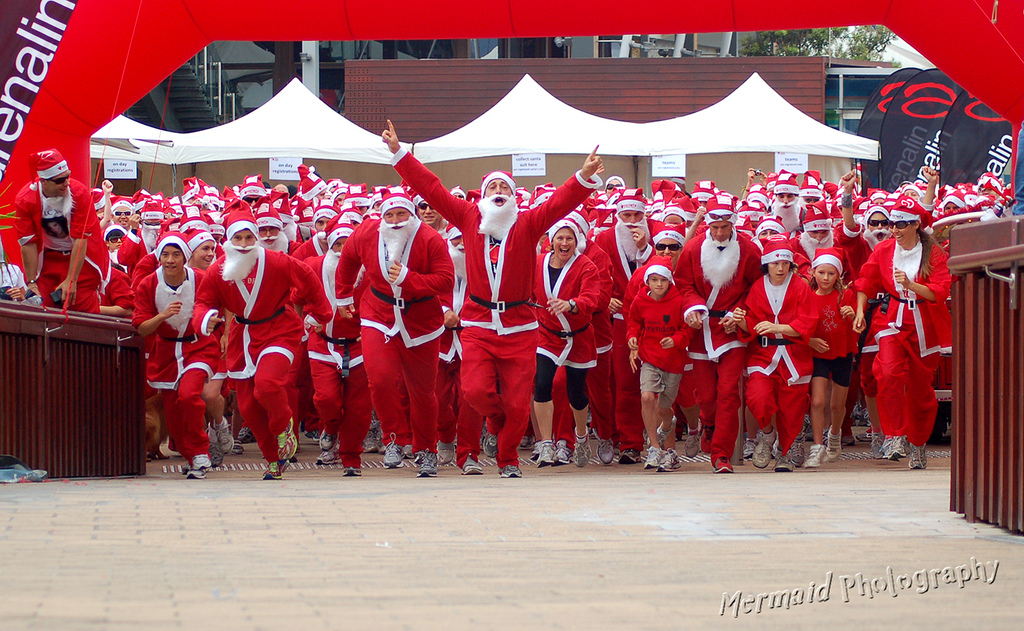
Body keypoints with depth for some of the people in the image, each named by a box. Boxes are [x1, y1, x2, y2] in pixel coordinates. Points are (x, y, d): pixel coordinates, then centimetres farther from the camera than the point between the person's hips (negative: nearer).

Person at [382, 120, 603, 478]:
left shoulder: (528, 224, 2)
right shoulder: (468, 218, 5)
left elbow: (559, 202, -10)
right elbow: (431, 188, 4)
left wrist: (584, 177, -27)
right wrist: (399, 153, 0)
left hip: (519, 328, 0)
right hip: (478, 325, 0)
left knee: (517, 403, -1)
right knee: (476, 390, -15)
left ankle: (508, 459, 21)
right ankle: (496, 417, 21)